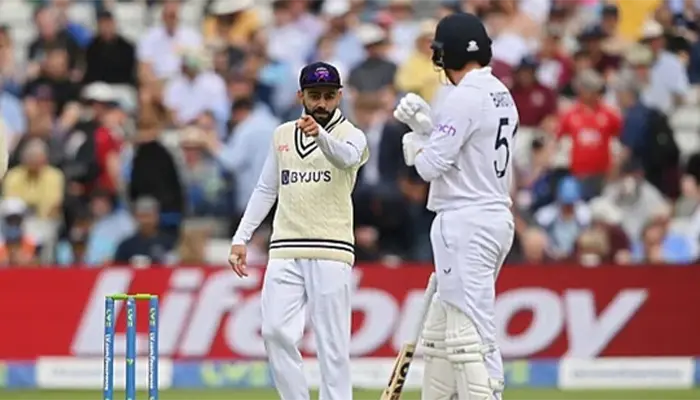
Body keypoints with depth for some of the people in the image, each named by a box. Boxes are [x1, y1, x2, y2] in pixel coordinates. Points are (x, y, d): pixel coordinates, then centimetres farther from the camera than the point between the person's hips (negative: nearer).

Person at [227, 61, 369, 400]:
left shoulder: (350, 135, 1)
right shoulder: (282, 135, 16)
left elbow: (346, 157, -24)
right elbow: (266, 190, 22)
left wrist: (320, 136, -45)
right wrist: (241, 238, 13)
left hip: (330, 251, -4)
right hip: (285, 251, 4)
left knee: (331, 341, -6)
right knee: (275, 331, -7)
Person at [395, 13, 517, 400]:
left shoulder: (464, 97, -15)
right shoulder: (501, 96, 14)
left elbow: (431, 164, -15)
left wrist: (413, 140, 5)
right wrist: (426, 126, 13)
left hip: (466, 225, -10)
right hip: (496, 218, 10)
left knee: (470, 333, -12)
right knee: (440, 328, 17)